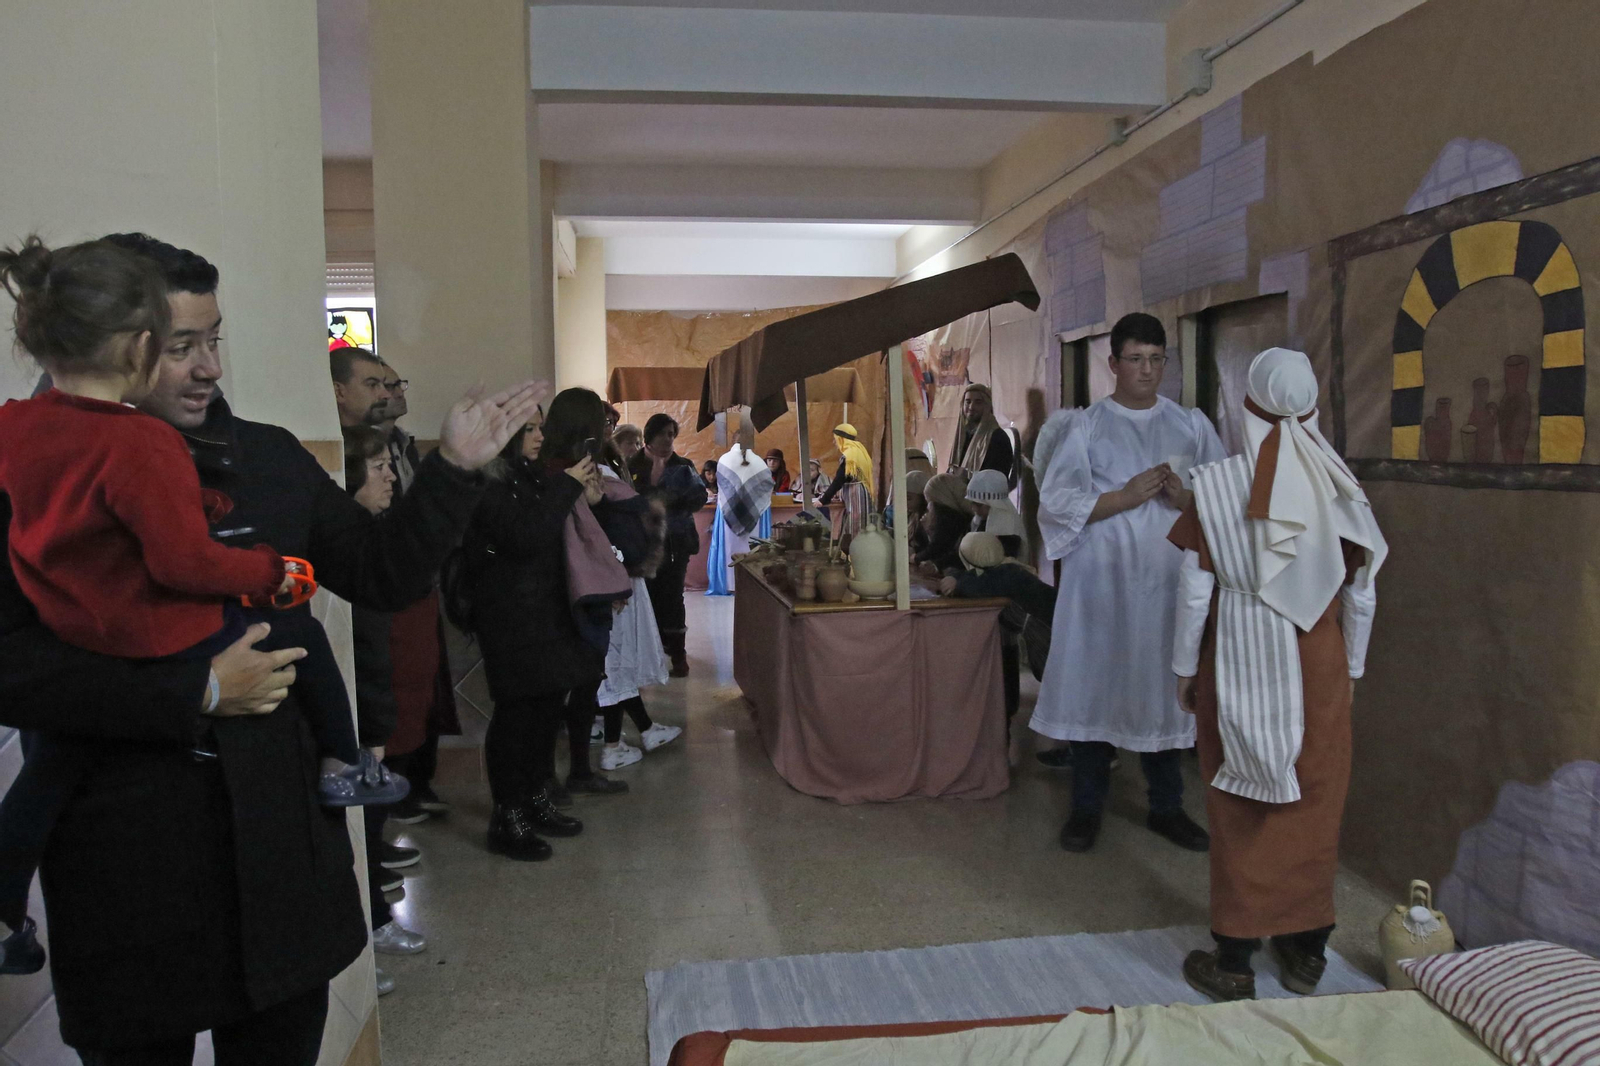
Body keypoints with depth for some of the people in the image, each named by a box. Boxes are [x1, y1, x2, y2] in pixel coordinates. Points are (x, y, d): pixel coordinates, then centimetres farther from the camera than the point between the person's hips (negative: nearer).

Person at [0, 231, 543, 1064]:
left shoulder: (268, 456, 4)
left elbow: (384, 574, 7)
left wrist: (455, 467, -4)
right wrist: (197, 693, -18)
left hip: (279, 833, 4)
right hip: (126, 861, -3)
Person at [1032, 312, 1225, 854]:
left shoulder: (1191, 425, 8)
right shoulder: (1085, 425, 1)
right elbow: (1057, 500, -6)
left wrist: (1185, 497, -14)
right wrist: (1127, 496, -16)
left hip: (1168, 579, 2)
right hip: (1102, 580, -2)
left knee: (1164, 687, 8)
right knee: (1094, 684, 3)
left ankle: (1166, 806, 23)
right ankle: (1086, 805, 17)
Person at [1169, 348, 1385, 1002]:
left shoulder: (1216, 487, -10)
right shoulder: (1339, 490, -3)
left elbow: (1195, 592, -7)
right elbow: (1361, 596, 2)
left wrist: (1185, 670, 4)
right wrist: (1351, 669, 16)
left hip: (1239, 668, -2)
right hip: (1319, 666, 2)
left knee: (1241, 808, 8)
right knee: (1313, 804, 15)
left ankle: (1234, 960, 17)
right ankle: (1306, 949, 28)